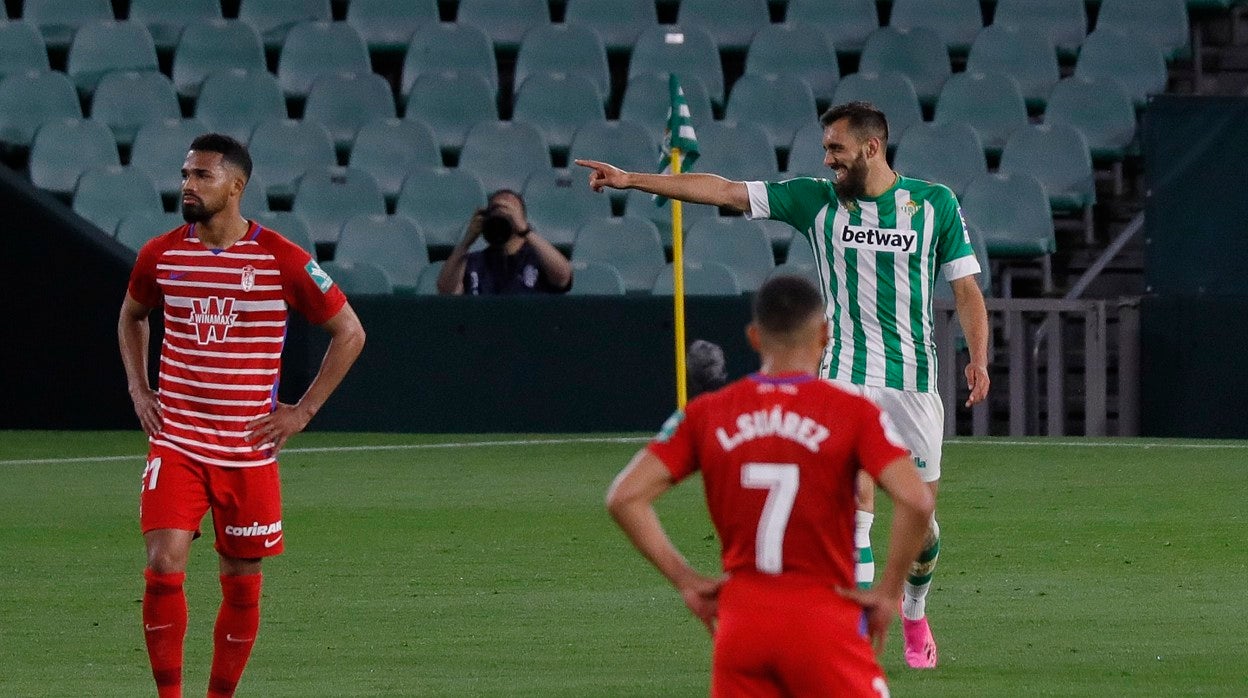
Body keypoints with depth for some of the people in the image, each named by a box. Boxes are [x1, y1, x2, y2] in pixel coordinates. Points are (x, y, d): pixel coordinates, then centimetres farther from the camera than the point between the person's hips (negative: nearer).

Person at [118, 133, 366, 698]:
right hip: (176, 443, 1)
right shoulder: (160, 255, 2)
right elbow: (131, 317, 24)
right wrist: (138, 389, 11)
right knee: (164, 566, -14)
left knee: (242, 585, 5)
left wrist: (303, 410, -2)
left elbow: (349, 333, 2)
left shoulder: (281, 260, -7)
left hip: (249, 449, -1)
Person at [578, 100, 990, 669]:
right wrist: (632, 180, -5)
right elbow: (723, 192, 0)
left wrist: (978, 358, -8)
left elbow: (966, 288, 6)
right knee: (856, 502, -15)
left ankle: (914, 612, 34)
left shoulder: (934, 202, 3)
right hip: (845, 375, 0)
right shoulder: (816, 200, 3)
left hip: (914, 380, 0)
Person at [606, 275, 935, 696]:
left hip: (740, 620, 3)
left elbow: (624, 497, 0)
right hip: (824, 621, -3)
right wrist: (889, 593, -5)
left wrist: (685, 580, 5)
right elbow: (916, 501, -17)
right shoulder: (852, 412, -5)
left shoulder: (707, 414, 4)